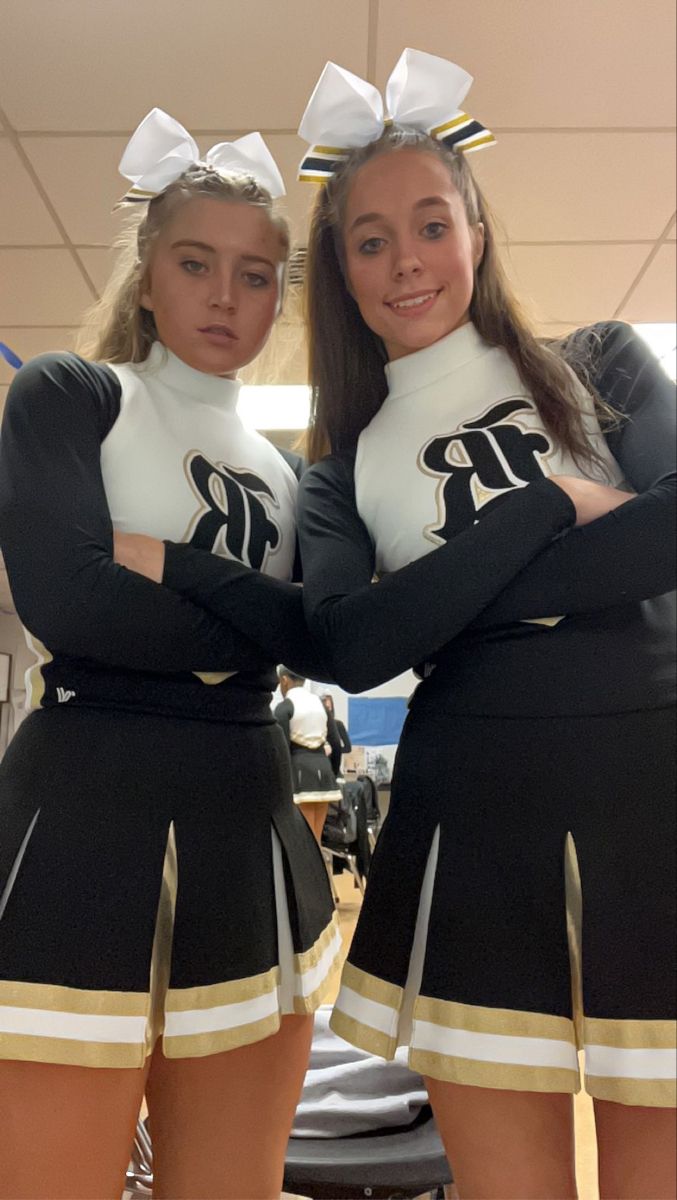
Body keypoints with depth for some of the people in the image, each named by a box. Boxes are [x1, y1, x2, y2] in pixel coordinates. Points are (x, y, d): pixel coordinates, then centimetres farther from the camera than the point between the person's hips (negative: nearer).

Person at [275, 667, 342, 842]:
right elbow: (336, 745, 11)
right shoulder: (320, 703, 12)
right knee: (316, 840, 12)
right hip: (322, 766, 6)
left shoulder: (284, 707, -6)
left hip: (299, 768, -6)